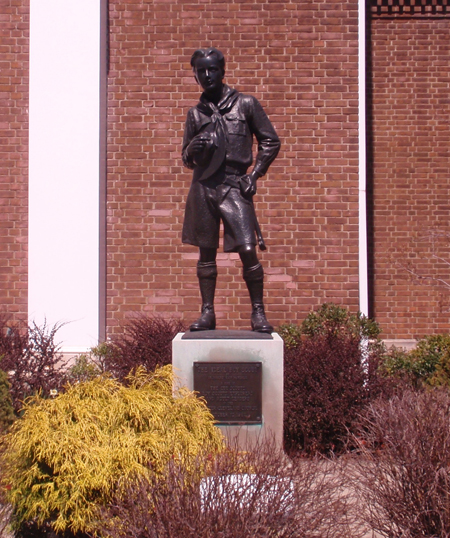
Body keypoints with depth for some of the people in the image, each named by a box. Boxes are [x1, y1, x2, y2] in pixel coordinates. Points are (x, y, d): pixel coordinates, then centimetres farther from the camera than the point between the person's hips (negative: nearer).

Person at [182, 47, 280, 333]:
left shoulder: (246, 104, 5)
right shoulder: (196, 113, 14)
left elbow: (271, 142, 8)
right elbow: (187, 158, 19)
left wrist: (254, 175, -1)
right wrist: (194, 149, -4)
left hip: (235, 186, -3)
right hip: (203, 186, 3)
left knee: (247, 251, -10)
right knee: (206, 252, 5)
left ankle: (258, 313, 0)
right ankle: (207, 313, 11)